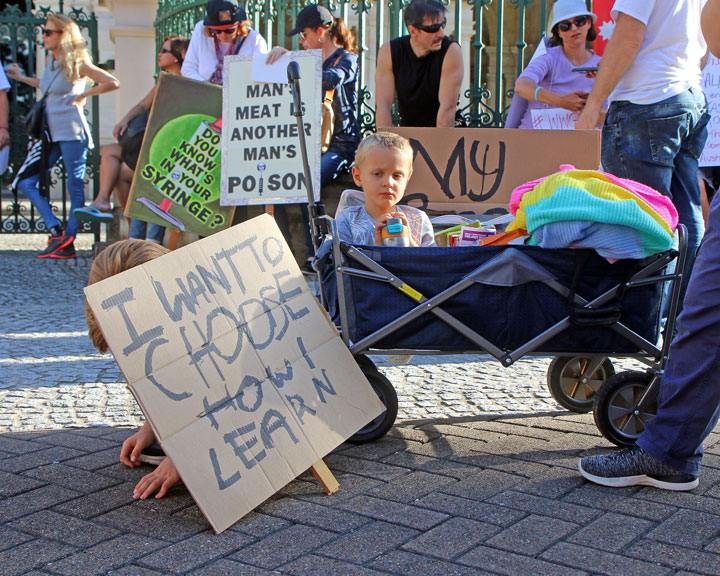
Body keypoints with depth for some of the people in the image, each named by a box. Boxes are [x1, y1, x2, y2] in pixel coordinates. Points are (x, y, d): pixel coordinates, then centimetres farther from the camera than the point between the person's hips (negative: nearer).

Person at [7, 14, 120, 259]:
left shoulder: (76, 63, -8)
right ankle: (56, 231, 2)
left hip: (71, 131, -8)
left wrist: (83, 95, -8)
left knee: (75, 187, -1)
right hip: (51, 132, 9)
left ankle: (67, 242, 5)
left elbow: (112, 83, -13)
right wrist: (21, 77, 35)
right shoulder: (50, 60, 13)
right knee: (24, 182, 1)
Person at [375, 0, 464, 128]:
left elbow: (448, 107, -24)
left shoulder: (451, 51, -20)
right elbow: (383, 105, -16)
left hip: (447, 127, -2)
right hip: (408, 124, 2)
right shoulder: (389, 51, -14)